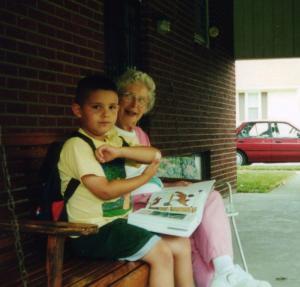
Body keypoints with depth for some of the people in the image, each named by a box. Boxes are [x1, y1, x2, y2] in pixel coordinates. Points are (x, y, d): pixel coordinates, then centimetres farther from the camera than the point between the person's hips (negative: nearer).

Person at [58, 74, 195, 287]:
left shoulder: (113, 140, 13)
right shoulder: (77, 146, -12)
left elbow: (155, 155, 3)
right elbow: (105, 190, -18)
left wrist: (119, 151, -14)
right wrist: (145, 177, -7)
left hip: (120, 221, 8)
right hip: (94, 231, -8)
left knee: (181, 244, 4)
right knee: (161, 253, -18)